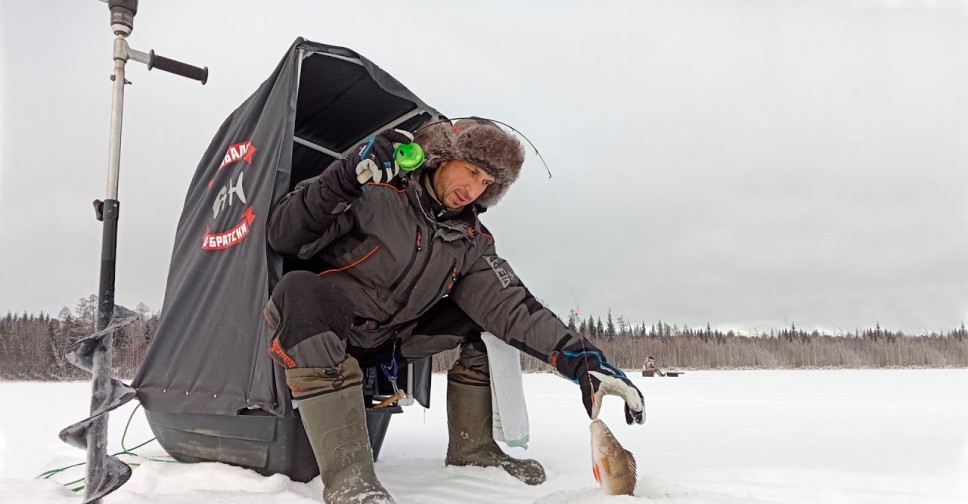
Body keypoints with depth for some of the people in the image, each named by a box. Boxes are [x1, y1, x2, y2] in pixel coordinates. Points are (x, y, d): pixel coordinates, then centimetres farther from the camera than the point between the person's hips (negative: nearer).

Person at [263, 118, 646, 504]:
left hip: (390, 340, 6)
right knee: (301, 291, -37)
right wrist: (342, 182, -37)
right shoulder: (377, 191, -19)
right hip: (317, 327, -5)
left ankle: (472, 447, 8)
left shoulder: (469, 240, -1)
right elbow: (284, 236, -21)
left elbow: (510, 305, -9)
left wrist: (579, 359, -21)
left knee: (484, 311, -1)